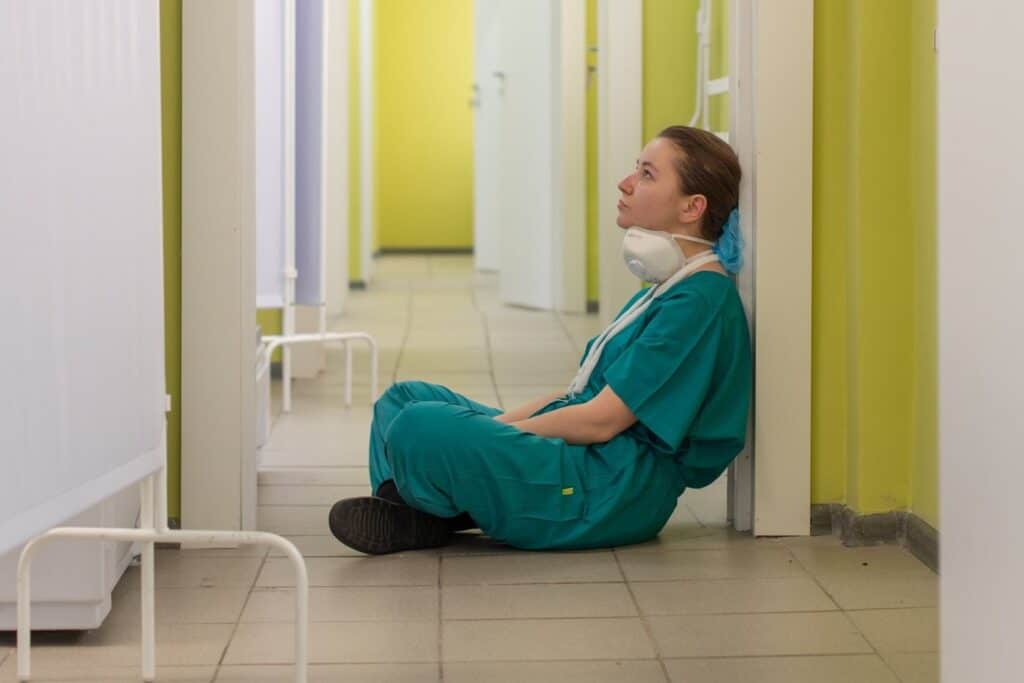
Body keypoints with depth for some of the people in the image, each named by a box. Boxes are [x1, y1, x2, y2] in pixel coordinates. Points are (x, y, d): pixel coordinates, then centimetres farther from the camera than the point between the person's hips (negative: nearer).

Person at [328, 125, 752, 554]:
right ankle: (403, 515, -10)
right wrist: (498, 424, 7)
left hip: (619, 490, -11)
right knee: (405, 397, 14)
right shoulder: (670, 287, 17)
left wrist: (495, 433, -11)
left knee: (421, 427, -30)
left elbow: (602, 420, -19)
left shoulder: (700, 300, -16)